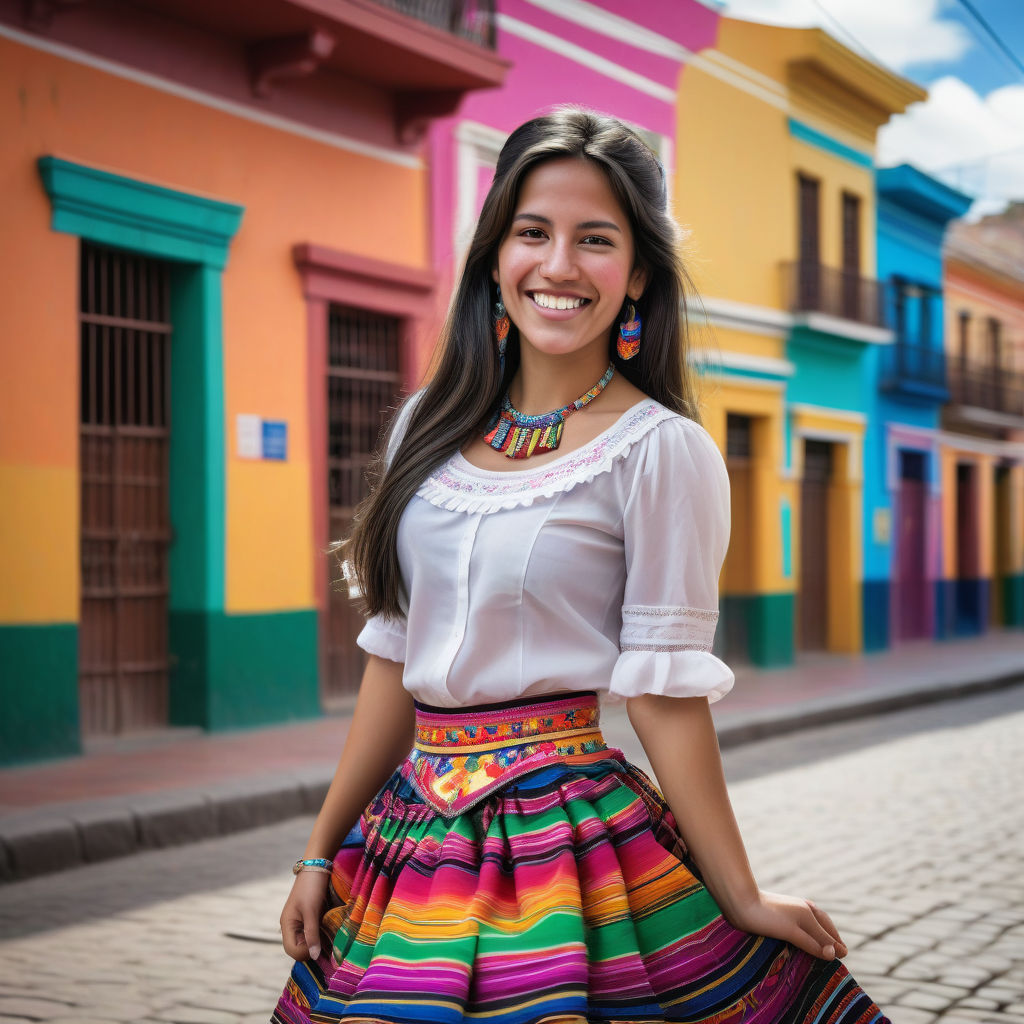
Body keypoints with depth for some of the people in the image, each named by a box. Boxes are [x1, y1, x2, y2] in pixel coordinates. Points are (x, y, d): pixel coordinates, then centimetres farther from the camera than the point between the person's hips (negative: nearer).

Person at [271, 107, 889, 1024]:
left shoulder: (661, 451, -9)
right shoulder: (432, 427, 6)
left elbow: (665, 689, -8)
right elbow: (396, 658, 10)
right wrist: (322, 853, 12)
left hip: (573, 833, -5)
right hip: (414, 837, 5)